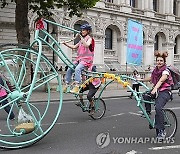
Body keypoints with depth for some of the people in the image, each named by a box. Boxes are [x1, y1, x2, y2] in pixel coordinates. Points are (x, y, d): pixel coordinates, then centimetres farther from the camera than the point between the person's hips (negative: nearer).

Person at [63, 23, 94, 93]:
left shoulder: (89, 39, 0)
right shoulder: (81, 40, 22)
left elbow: (86, 45, -22)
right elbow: (74, 47, 19)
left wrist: (81, 37, -24)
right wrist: (65, 44, 8)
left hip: (86, 59, -7)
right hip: (79, 59, 8)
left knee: (77, 69, -33)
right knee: (69, 70, -8)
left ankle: (77, 87, -36)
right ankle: (66, 86, 0)